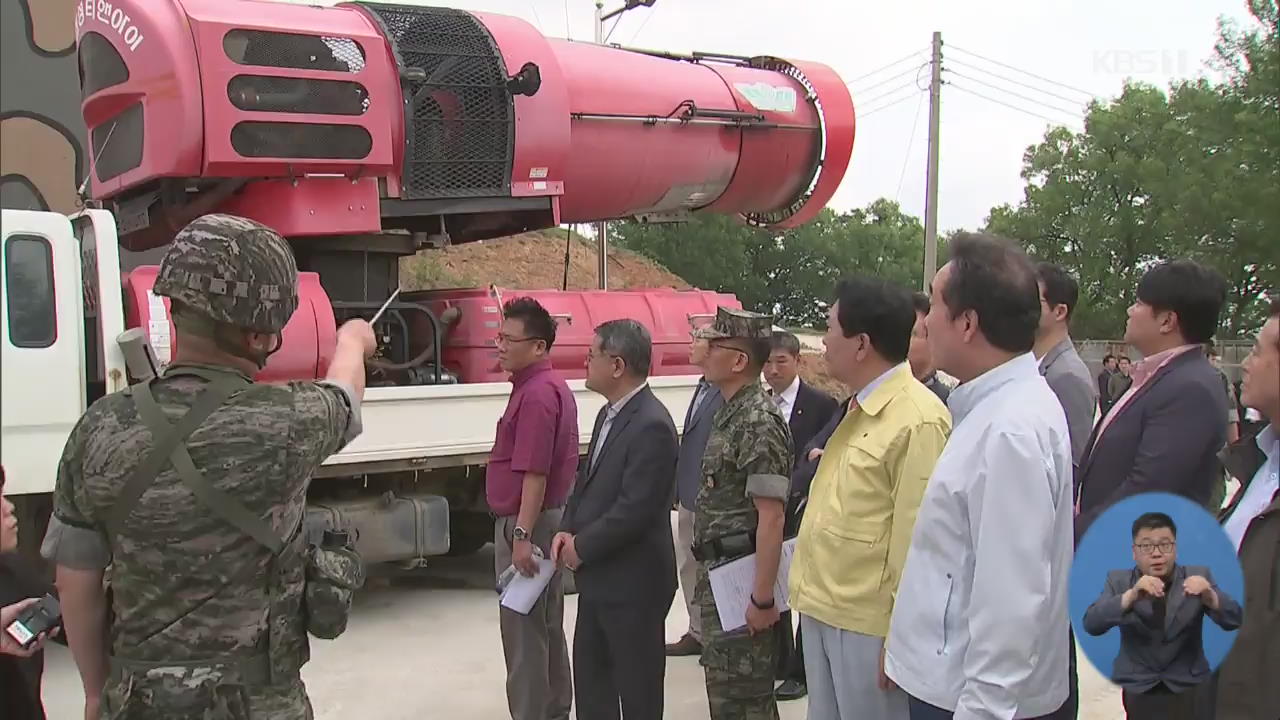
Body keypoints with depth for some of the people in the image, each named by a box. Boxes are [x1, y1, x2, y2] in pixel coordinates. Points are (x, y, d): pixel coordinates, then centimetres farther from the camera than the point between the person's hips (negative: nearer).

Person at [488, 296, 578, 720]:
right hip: (547, 518, 11)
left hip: (527, 524, -11)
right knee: (547, 626, 18)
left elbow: (535, 473, -25)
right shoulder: (549, 386, 13)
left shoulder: (536, 394, -20)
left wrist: (522, 536, -25)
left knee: (523, 629, -3)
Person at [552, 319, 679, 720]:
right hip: (598, 577, 10)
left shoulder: (651, 425, -22)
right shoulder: (609, 414, 11)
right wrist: (567, 532, 1)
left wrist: (581, 547, -14)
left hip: (633, 582, -10)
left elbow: (634, 510, -25)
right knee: (589, 677, 19)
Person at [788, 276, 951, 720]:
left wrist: (900, 641, -16)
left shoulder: (918, 420, -19)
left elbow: (916, 537, -19)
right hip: (822, 609, 9)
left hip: (867, 624, -9)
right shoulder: (862, 407, 11)